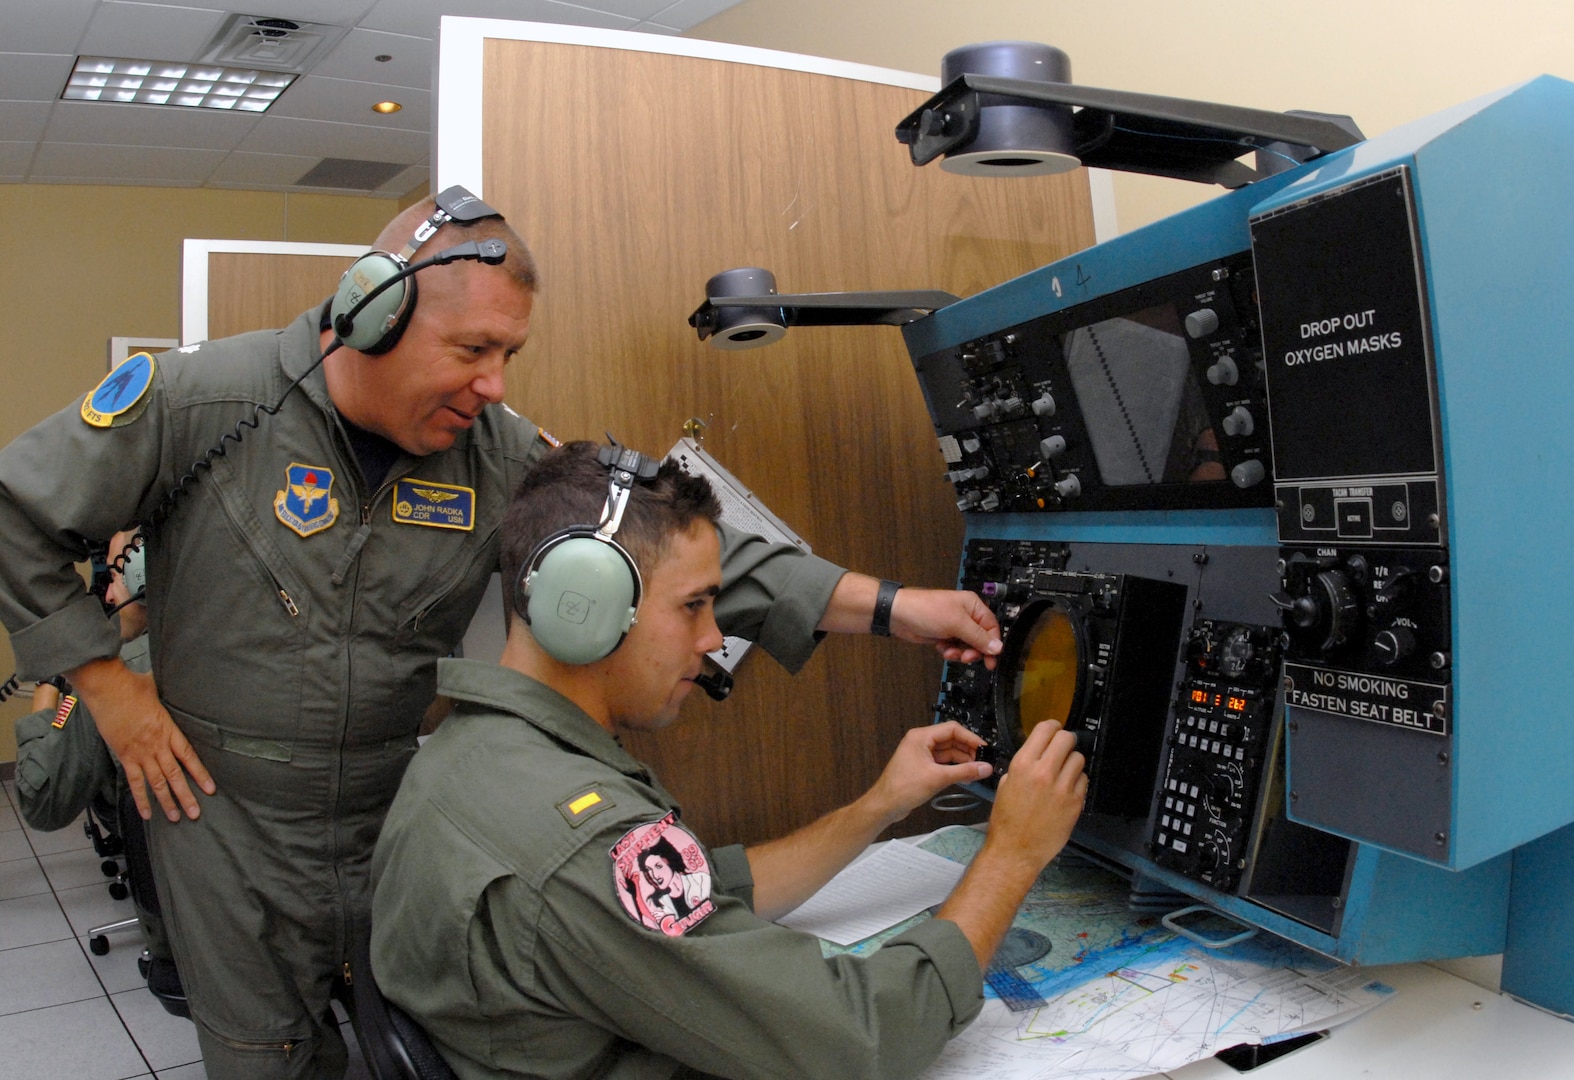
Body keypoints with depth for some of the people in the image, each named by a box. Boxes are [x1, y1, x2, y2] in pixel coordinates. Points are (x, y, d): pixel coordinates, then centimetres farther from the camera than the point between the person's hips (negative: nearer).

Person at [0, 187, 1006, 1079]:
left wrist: (887, 606, -20)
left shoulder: (498, 452, -10)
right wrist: (109, 684, -9)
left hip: (403, 815, 3)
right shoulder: (203, 401, -17)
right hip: (230, 820, -2)